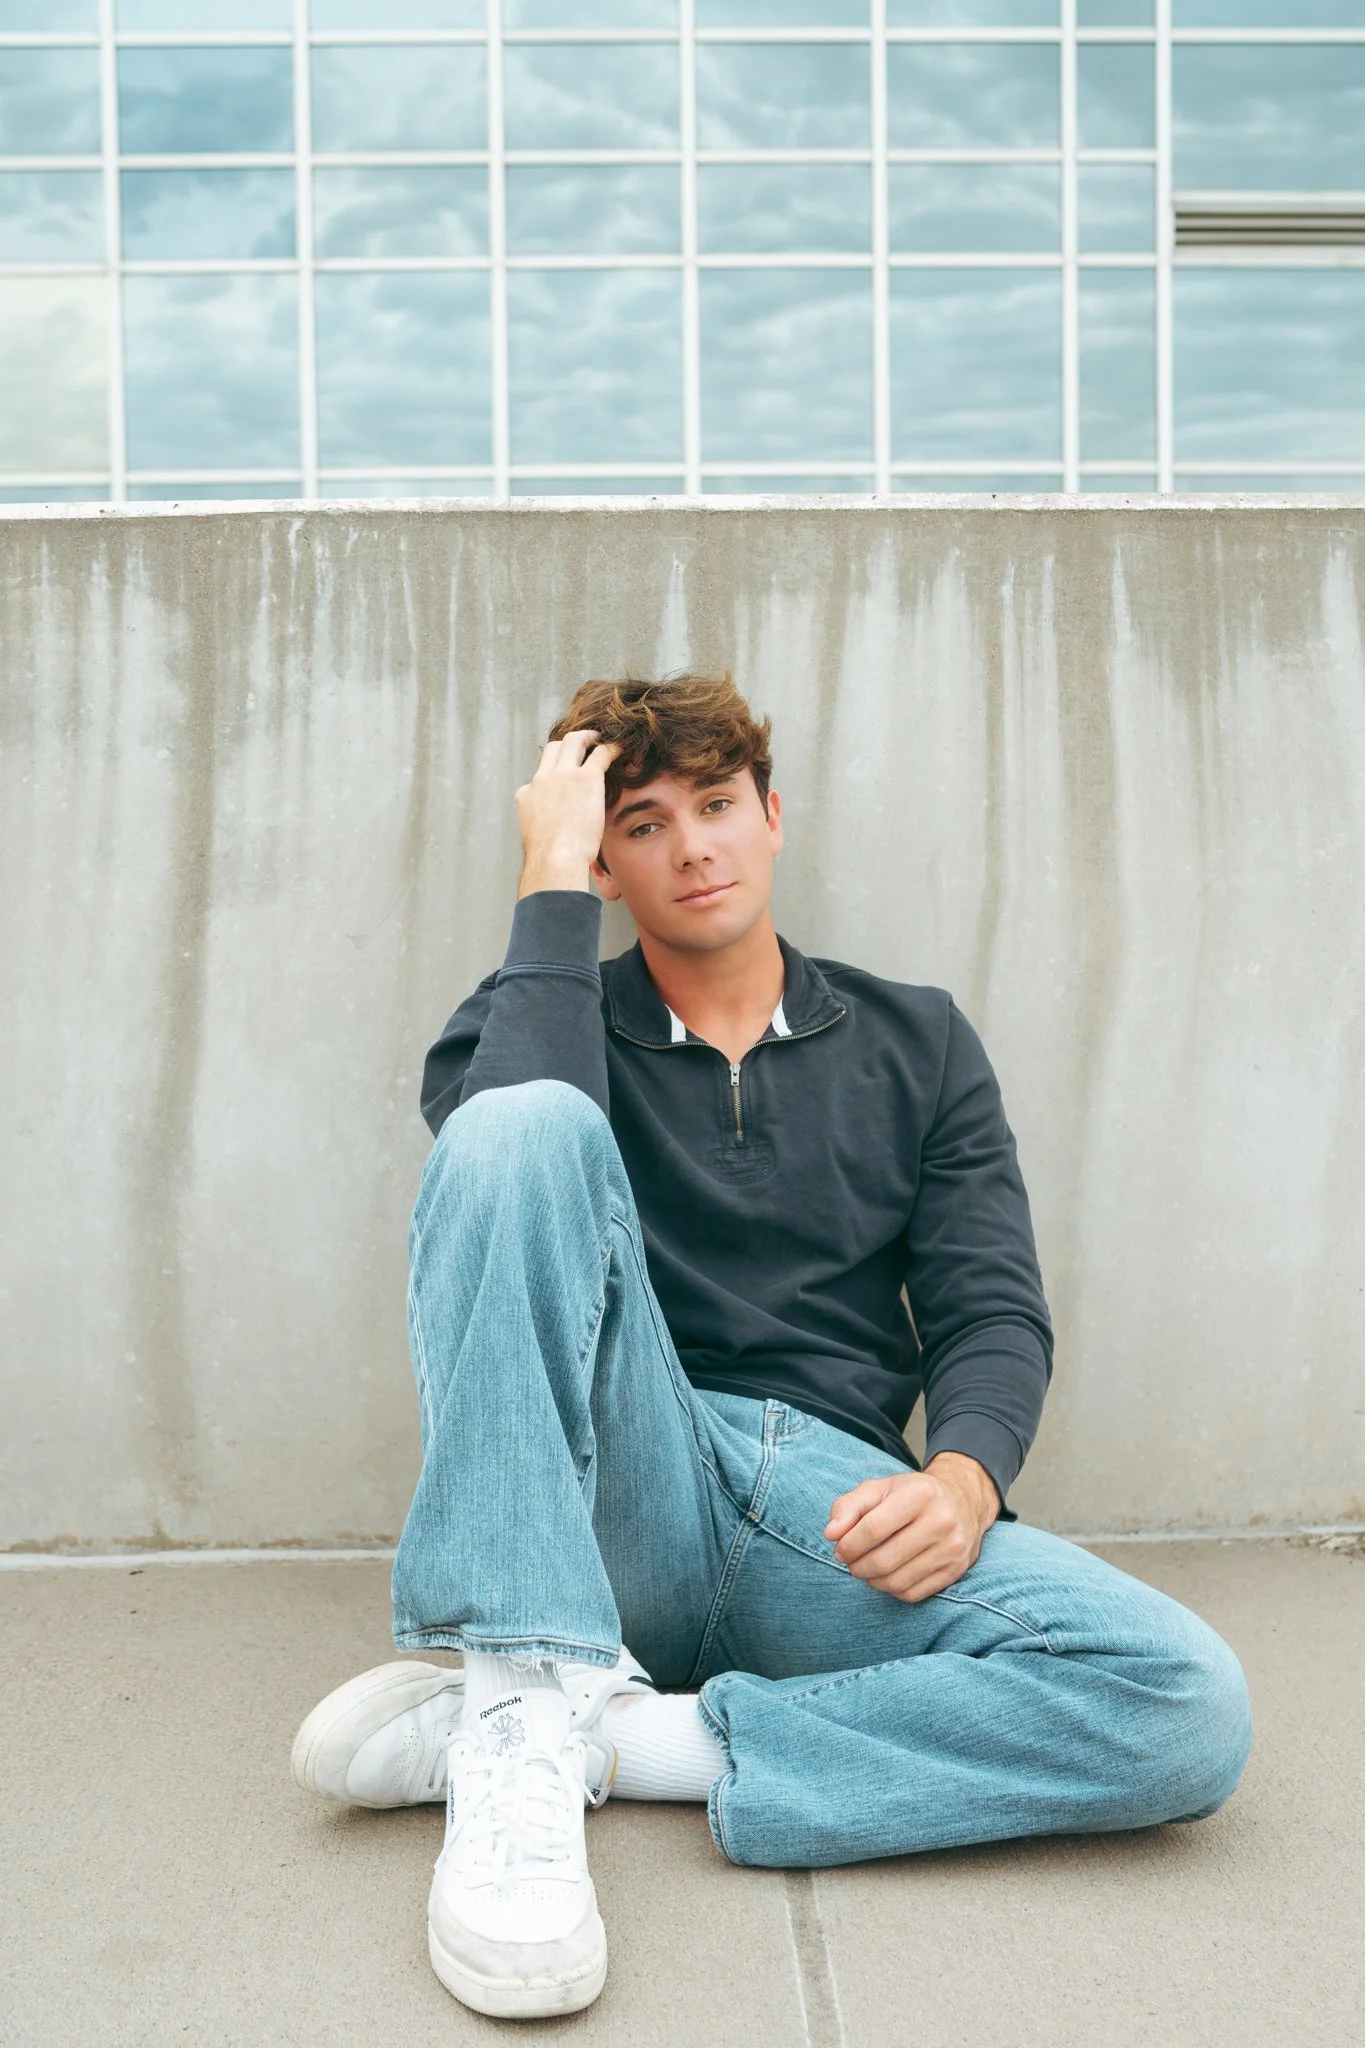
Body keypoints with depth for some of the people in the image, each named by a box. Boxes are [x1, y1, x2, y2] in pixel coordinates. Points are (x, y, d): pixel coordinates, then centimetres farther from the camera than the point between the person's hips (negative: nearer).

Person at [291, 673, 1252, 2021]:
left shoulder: (916, 1042, 18)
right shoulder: (544, 1018, 13)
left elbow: (992, 1310, 9)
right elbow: (509, 1134, -14)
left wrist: (962, 1475, -12)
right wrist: (552, 884, -4)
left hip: (827, 1519, 2)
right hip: (615, 1491, -2)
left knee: (1189, 1706, -25)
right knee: (526, 1126, -27)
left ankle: (604, 1738, -22)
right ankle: (525, 1707, -30)